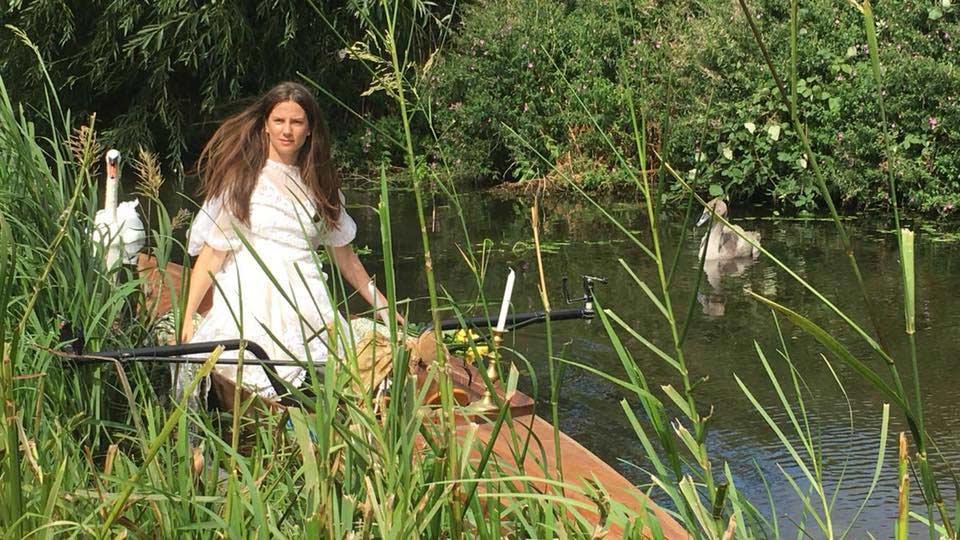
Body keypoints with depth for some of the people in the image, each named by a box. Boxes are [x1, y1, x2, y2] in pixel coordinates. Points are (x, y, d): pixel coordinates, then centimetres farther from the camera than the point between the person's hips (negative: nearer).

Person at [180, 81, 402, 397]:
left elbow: (343, 254, 23)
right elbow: (212, 253, 2)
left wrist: (381, 306, 22)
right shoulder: (240, 178, 5)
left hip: (306, 303, 3)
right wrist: (187, 318, -5)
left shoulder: (319, 183, 16)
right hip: (249, 302, -3)